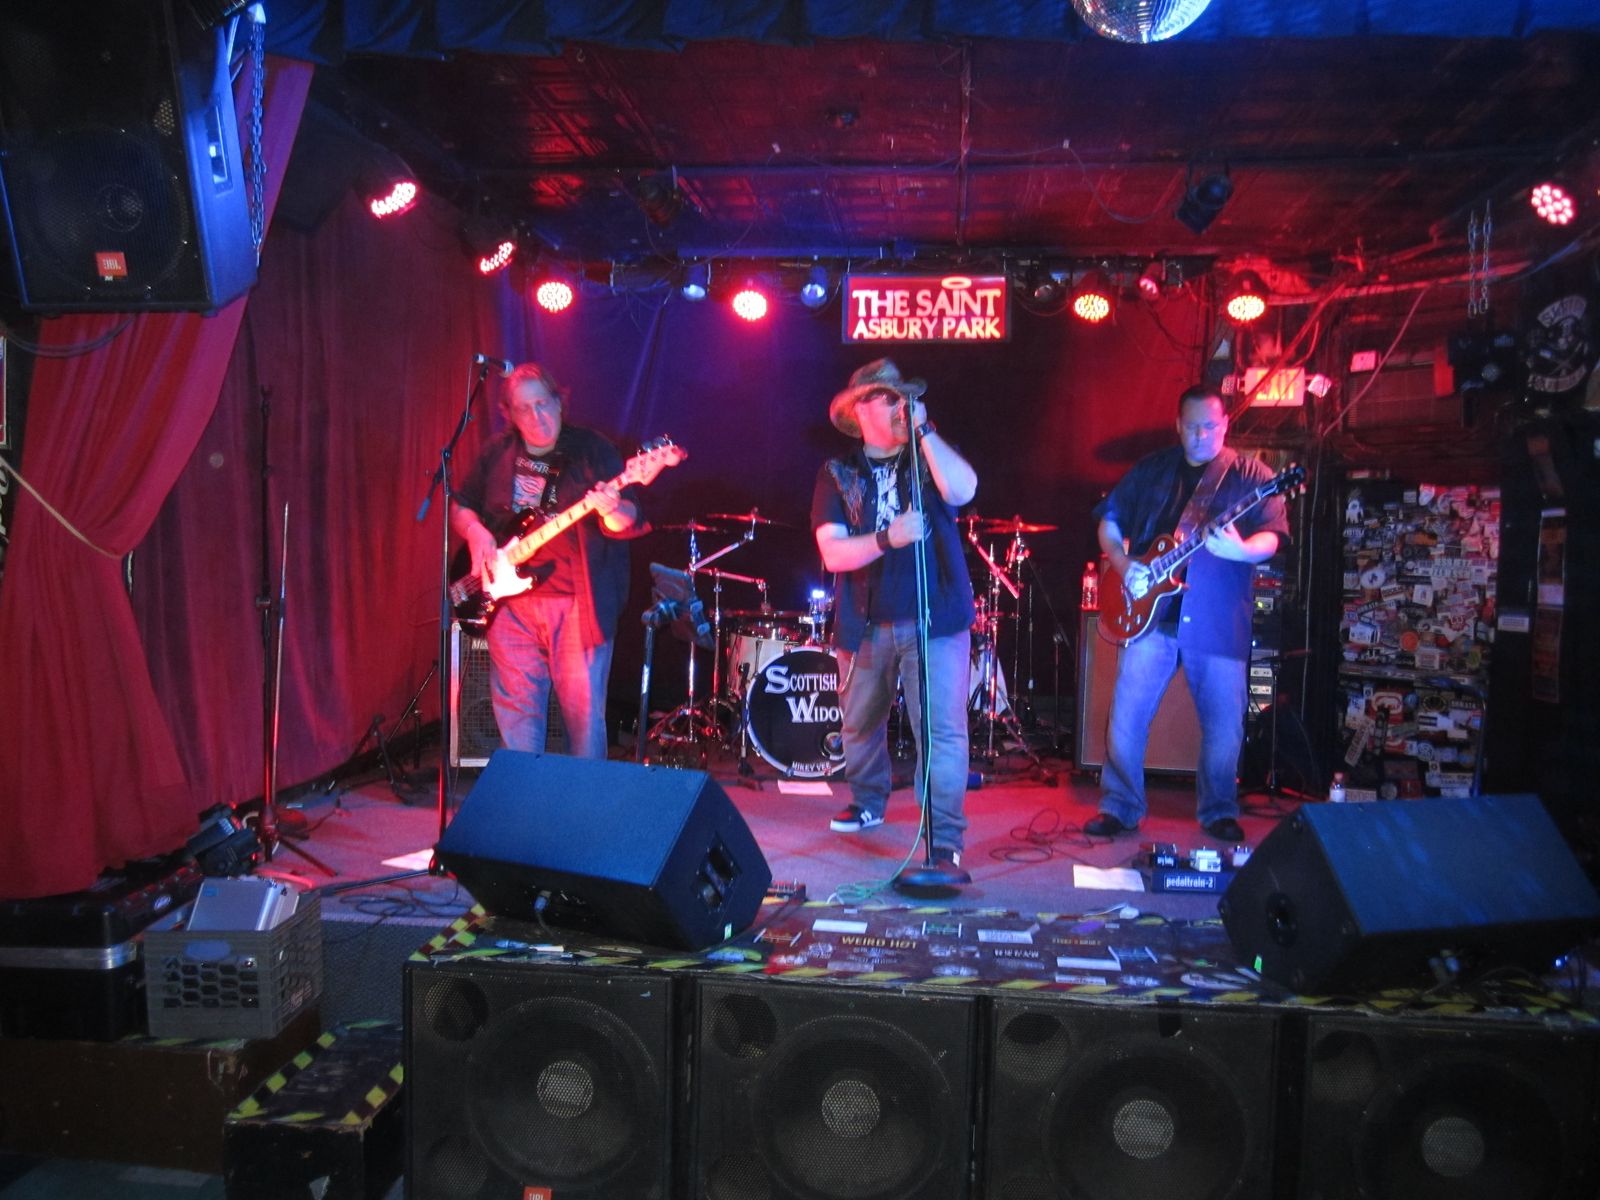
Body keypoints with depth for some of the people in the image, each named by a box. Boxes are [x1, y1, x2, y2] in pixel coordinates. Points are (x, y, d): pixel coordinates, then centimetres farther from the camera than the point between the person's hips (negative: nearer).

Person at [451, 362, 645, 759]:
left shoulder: (593, 450, -1)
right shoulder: (496, 453, 9)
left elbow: (629, 522, -7)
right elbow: (460, 506, 17)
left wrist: (612, 512, -30)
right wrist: (476, 532, -4)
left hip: (578, 605, -3)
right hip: (510, 599, 3)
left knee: (583, 710, 0)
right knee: (516, 711, 9)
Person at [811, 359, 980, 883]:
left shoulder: (929, 459, 6)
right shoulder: (838, 474, 4)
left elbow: (963, 490, -17)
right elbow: (832, 552, -7)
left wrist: (923, 430, -16)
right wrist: (888, 538, -23)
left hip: (935, 619, -1)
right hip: (866, 625, 2)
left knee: (942, 730, -10)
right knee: (860, 725, 17)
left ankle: (946, 844, -7)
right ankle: (867, 802, 43)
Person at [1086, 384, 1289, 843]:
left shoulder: (1251, 475, 5)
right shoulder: (1150, 470, 12)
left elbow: (1270, 537, -4)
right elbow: (1109, 521, 14)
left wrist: (1240, 550, -26)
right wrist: (1123, 563, -4)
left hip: (1219, 621, -1)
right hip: (1152, 612, 1)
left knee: (1224, 723, 4)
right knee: (1127, 715, -1)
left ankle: (1219, 812, 23)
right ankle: (1120, 807, 12)